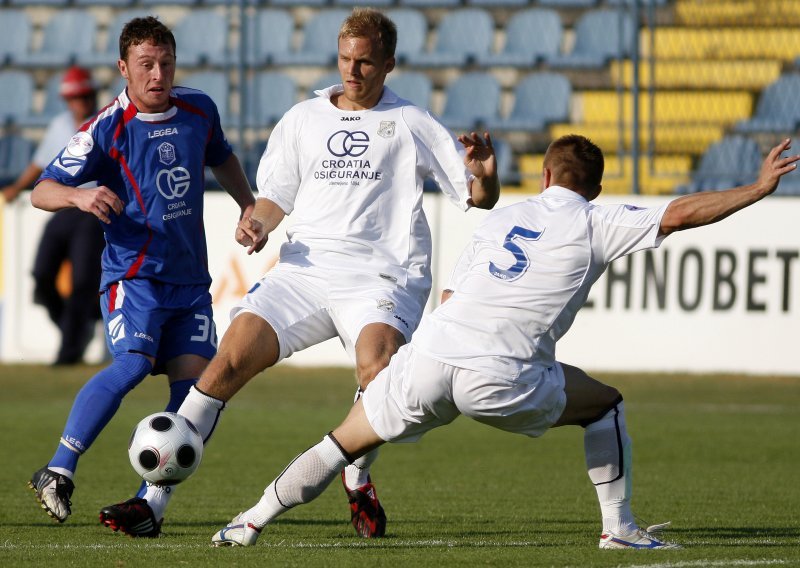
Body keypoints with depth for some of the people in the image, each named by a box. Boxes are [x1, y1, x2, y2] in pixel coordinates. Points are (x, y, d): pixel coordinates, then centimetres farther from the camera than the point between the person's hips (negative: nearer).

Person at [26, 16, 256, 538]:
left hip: (190, 280, 6)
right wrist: (78, 195, -34)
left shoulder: (199, 110, 6)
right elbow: (41, 191, -13)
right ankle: (58, 473, -19)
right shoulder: (107, 129, -10)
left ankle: (149, 503, -3)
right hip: (133, 275, -5)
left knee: (197, 387, -8)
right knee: (133, 364, -27)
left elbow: (222, 157, 29)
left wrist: (248, 204, 15)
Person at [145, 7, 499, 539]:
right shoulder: (303, 119, 17)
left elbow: (480, 198, 6)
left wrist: (483, 175, -17)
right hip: (306, 270, 3)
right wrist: (257, 224, -1)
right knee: (231, 358, -15)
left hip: (382, 274, -3)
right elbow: (277, 196, 21)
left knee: (377, 367, -32)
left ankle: (359, 480, -5)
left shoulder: (411, 124, 6)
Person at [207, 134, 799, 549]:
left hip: (427, 359, 4)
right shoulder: (595, 224, 10)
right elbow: (680, 213, 3)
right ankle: (619, 527, 17)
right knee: (606, 404, 20)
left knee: (344, 443, 19)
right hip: (499, 378, -4)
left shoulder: (500, 218, 25)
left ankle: (251, 523, 16)